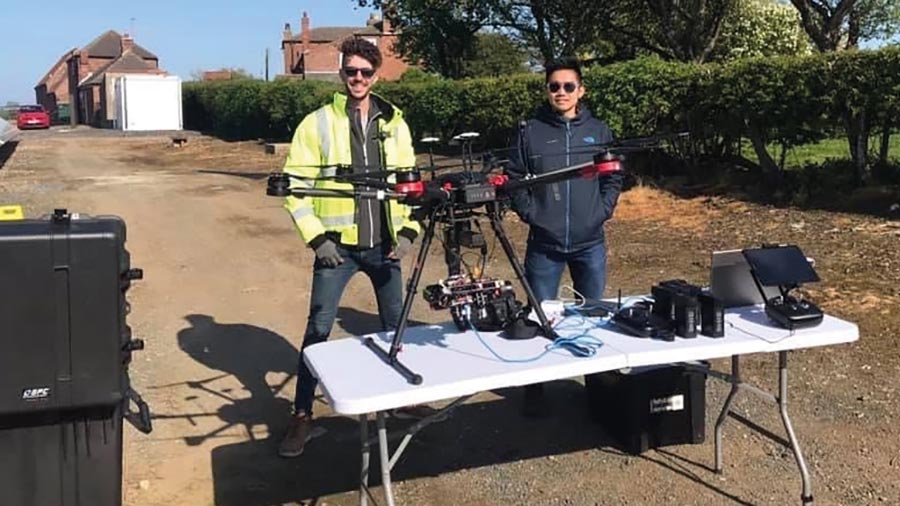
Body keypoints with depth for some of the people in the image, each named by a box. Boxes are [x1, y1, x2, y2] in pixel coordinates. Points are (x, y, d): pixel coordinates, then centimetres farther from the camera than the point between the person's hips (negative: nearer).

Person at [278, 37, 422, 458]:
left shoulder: (395, 124, 6)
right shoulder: (317, 123, -4)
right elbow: (295, 187, -5)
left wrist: (408, 232, -1)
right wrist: (317, 238, -12)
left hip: (384, 244, 3)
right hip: (337, 245, -3)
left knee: (395, 324, 14)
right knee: (318, 328, -2)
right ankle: (302, 415, 10)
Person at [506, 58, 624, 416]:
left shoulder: (599, 132, 6)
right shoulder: (530, 132, -1)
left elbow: (613, 179, 11)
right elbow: (515, 180, 3)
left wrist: (602, 211, -2)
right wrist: (531, 213, -8)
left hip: (591, 243, 2)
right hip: (544, 244, -2)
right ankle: (535, 388, 18)